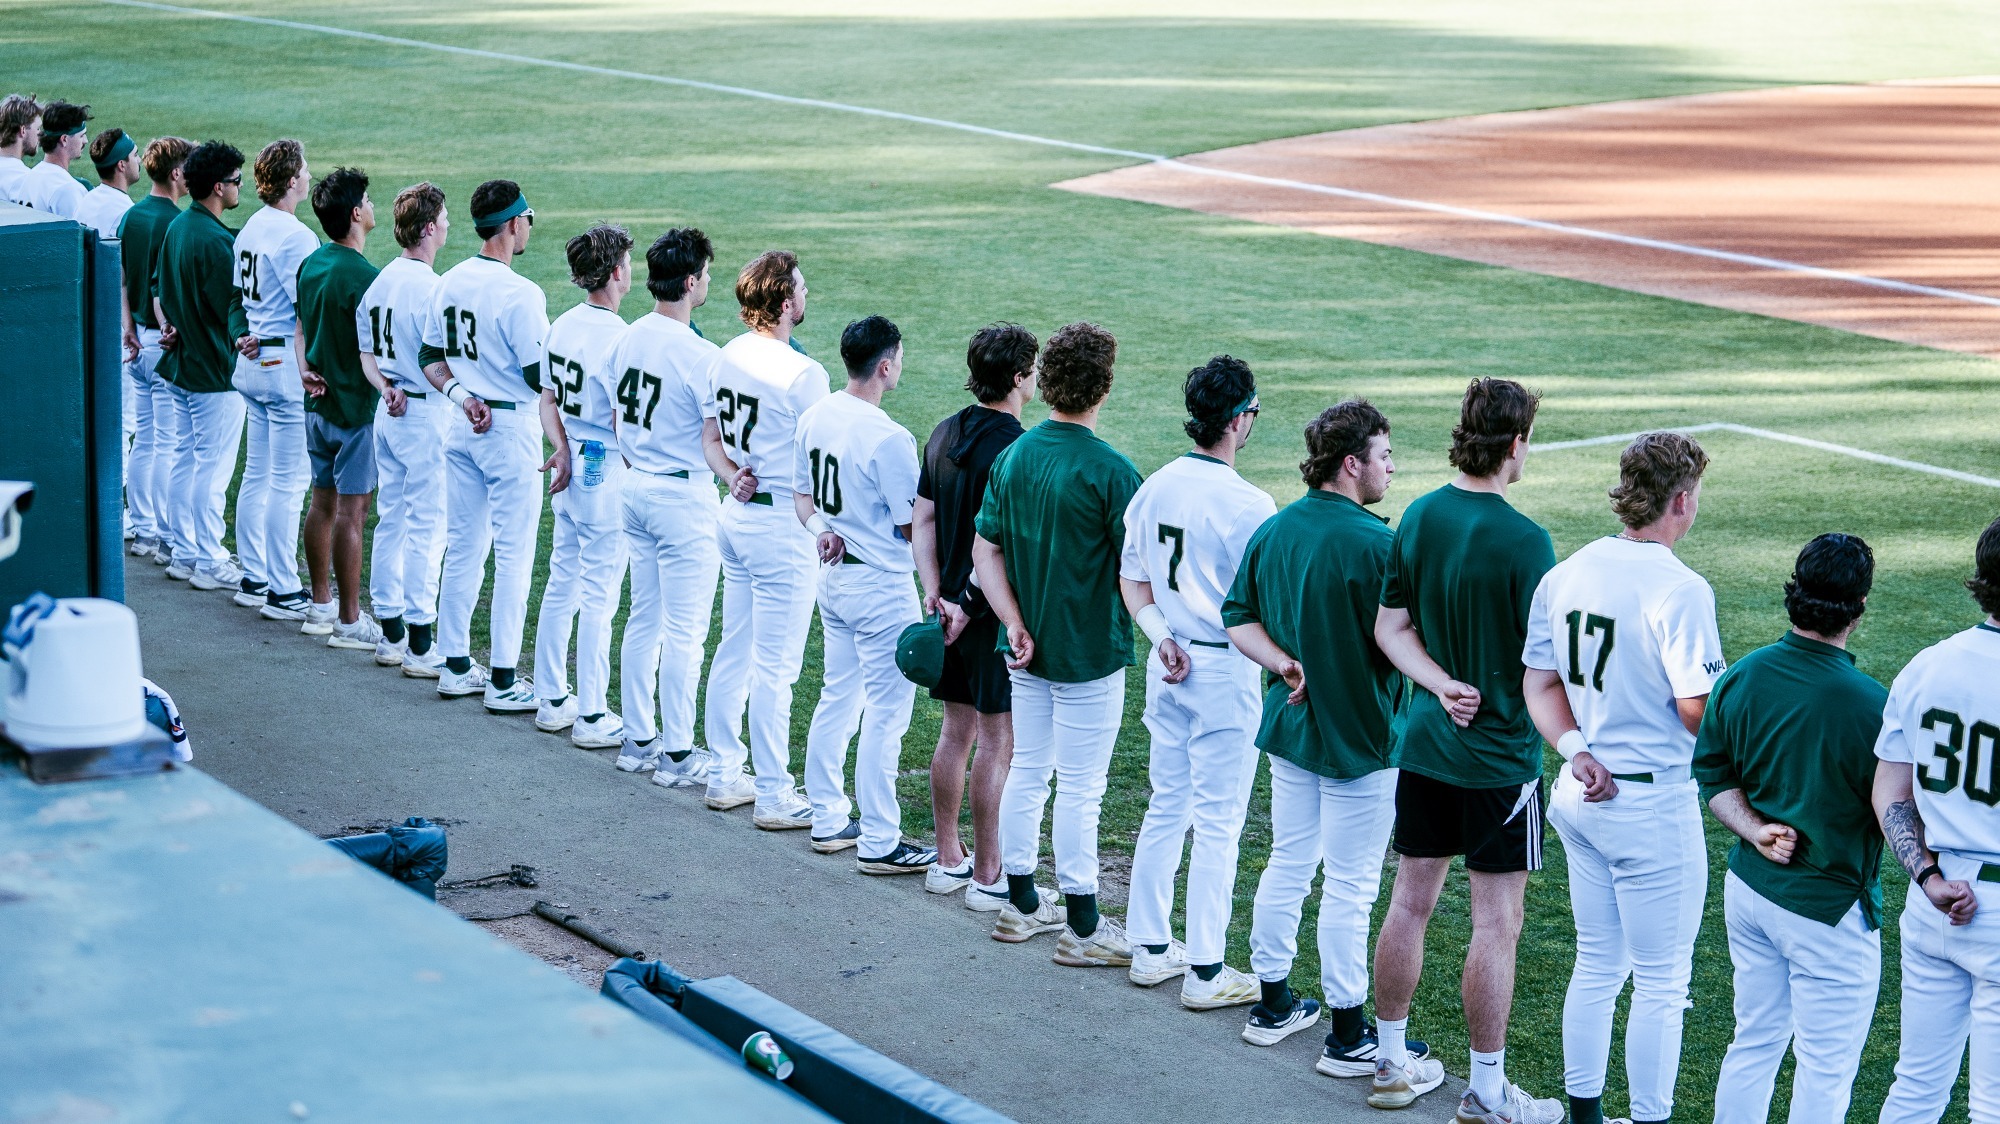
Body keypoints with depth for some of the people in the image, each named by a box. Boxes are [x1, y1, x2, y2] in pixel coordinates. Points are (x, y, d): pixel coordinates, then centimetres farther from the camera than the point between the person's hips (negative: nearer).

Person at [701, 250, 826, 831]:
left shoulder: (728, 357, 5)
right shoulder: (803, 373, -19)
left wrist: (734, 479, 7)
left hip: (735, 514, 8)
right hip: (782, 523, -8)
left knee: (735, 649, 16)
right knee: (775, 663, -2)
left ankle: (726, 776, 24)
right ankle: (774, 797, 3)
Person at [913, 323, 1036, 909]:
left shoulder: (945, 434, 8)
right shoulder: (1015, 448, -18)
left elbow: (922, 521, 9)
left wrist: (936, 596, 4)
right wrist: (970, 606, -12)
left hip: (953, 606, 8)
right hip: (998, 612, -8)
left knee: (956, 733, 16)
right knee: (998, 744, -2)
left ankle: (948, 860, 24)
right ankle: (987, 877, 3)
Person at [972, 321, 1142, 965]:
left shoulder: (1013, 456, 0)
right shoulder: (1109, 470, -19)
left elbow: (985, 551, 2)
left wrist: (1015, 623, -1)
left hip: (1029, 647, 6)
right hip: (1090, 653, -6)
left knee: (1026, 770, 16)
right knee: (1079, 787, 0)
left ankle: (1021, 903, 26)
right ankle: (1082, 926, 8)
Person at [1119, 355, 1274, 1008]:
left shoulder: (1154, 488, 3)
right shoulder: (1248, 505, -18)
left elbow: (1131, 580, 8)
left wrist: (1163, 637, 0)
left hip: (1169, 664, 7)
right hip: (1225, 670, -7)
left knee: (1166, 807, 16)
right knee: (1217, 821, 0)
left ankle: (1151, 948, 23)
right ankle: (1205, 972, 4)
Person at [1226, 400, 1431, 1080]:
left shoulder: (1272, 530, 3)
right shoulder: (1376, 544, -20)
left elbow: (1238, 619, 5)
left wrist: (1287, 665, -3)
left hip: (1289, 726, 7)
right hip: (1360, 737, -7)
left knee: (1289, 864, 18)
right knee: (1349, 887, 1)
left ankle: (1272, 1004, 28)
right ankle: (1348, 1037, 9)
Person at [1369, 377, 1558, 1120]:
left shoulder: (1419, 517, 1)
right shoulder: (1524, 542, -19)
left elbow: (1390, 628, 4)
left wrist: (1442, 684, -6)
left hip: (1424, 744, 6)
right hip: (1500, 754, -6)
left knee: (1410, 901, 15)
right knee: (1496, 922, 2)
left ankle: (1392, 1062, 26)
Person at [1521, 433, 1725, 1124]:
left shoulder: (1565, 574, 5)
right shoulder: (1679, 589, -19)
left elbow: (1538, 683, 9)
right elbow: (1697, 707, -21)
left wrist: (1575, 749, 0)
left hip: (1580, 796, 8)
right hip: (1654, 804, -8)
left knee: (1596, 967, 19)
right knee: (1662, 983, 4)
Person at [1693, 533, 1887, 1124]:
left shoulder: (1742, 676, -3)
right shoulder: (1868, 704, -22)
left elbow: (1713, 776, 4)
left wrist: (1755, 831, -4)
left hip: (1748, 887, 7)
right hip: (1828, 905, -7)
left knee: (1754, 1043, 20)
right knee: (1826, 1066, 6)